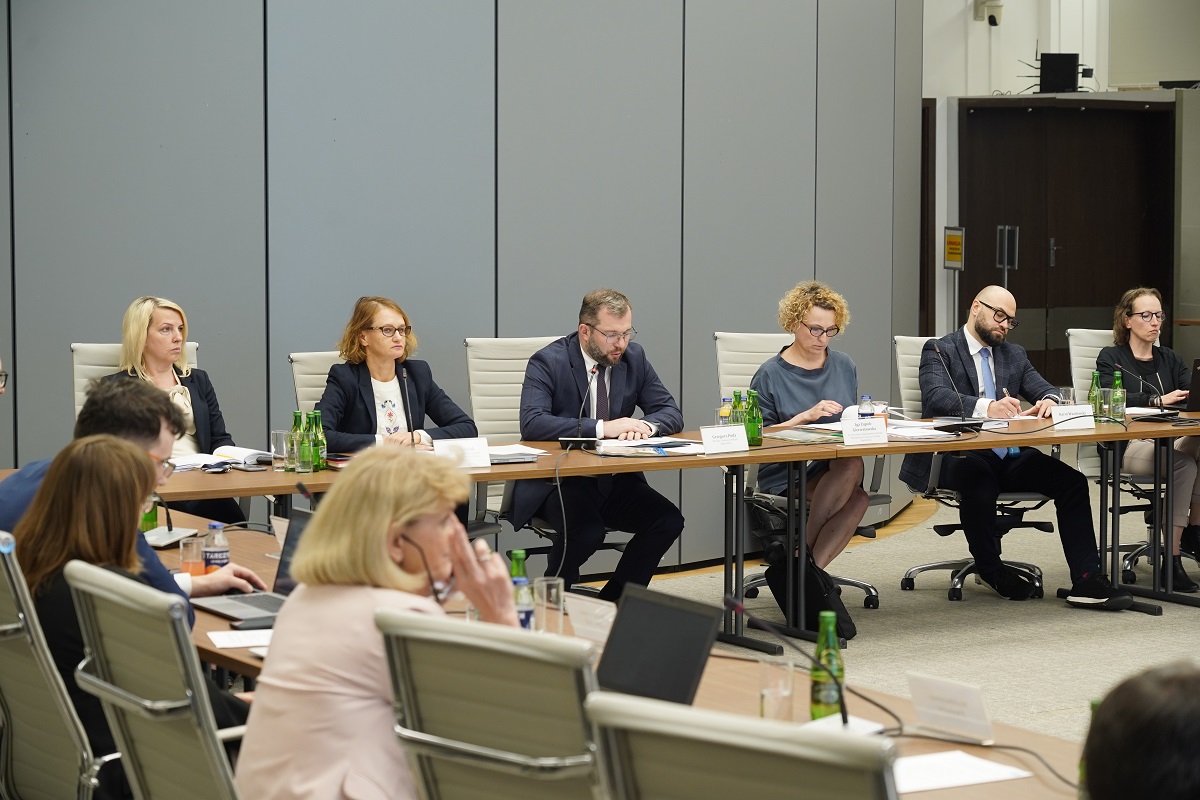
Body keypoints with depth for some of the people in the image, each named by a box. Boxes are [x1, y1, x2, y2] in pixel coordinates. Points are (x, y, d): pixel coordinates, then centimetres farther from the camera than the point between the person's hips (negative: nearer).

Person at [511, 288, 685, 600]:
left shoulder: (634, 357, 6)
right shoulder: (548, 362, -10)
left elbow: (671, 413, 8)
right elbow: (532, 423, -24)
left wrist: (647, 425, -18)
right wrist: (602, 428, -29)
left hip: (615, 481, 6)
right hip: (556, 481, -5)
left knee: (668, 521, -18)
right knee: (587, 531, -34)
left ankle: (612, 605, -2)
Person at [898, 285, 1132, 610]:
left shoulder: (1014, 354, 22)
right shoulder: (939, 350, 2)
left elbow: (1043, 389, 16)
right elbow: (935, 397, -16)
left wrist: (1050, 401, -12)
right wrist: (986, 407, -34)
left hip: (1008, 457, 6)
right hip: (957, 457, -6)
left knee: (1072, 481, -18)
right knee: (979, 479, -39)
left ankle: (1086, 580, -21)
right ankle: (990, 569, -13)